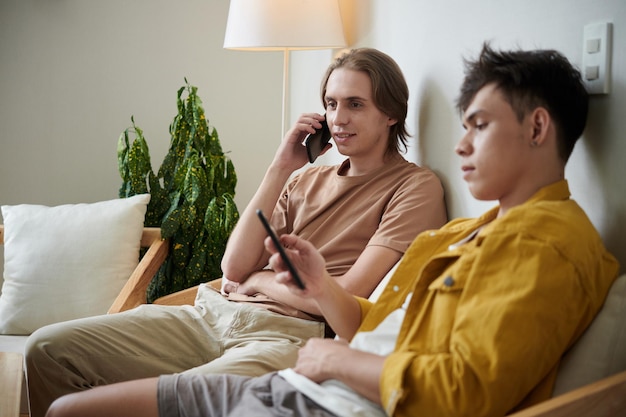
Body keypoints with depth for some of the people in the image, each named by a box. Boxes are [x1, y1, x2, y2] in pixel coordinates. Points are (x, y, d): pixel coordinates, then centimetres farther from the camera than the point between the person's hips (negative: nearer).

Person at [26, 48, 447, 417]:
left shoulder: (415, 186, -1)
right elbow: (235, 269, 7)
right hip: (215, 314, 7)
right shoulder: (308, 179, 19)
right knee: (49, 348, -5)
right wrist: (280, 169, 4)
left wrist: (260, 279, 3)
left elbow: (344, 297, -12)